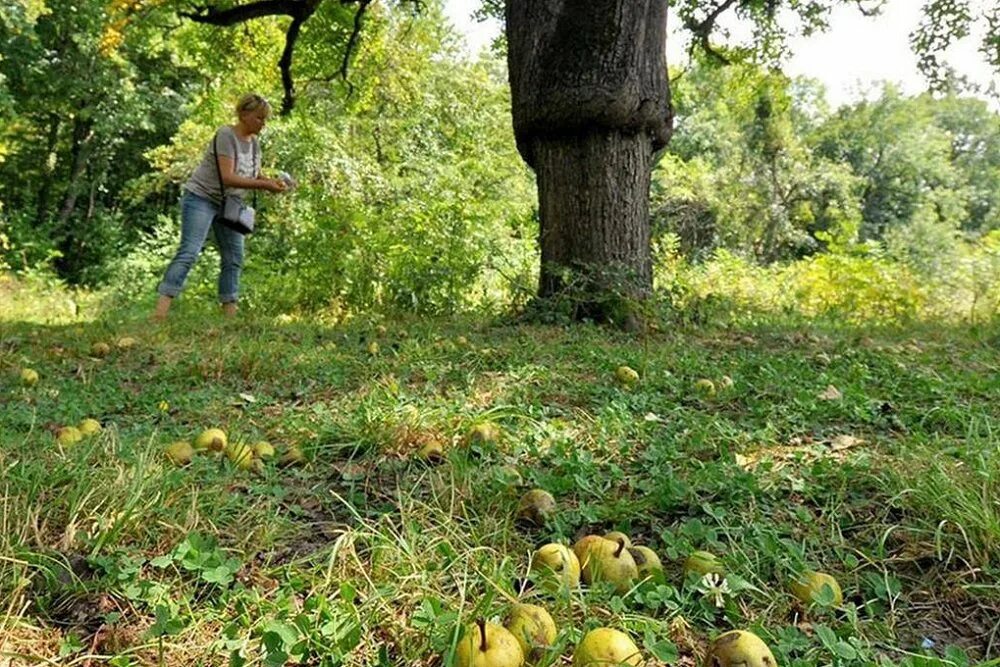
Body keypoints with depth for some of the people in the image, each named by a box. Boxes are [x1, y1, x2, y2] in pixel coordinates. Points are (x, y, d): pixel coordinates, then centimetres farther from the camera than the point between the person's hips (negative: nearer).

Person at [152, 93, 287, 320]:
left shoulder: (254, 143, 7)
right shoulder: (226, 135, -17)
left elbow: (255, 176, 10)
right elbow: (227, 177, -25)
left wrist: (273, 182, -11)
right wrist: (265, 186, -28)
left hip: (228, 205, 8)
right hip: (202, 198, -8)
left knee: (234, 258, 3)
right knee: (189, 252, -17)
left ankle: (230, 314, 6)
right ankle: (160, 311, -20)